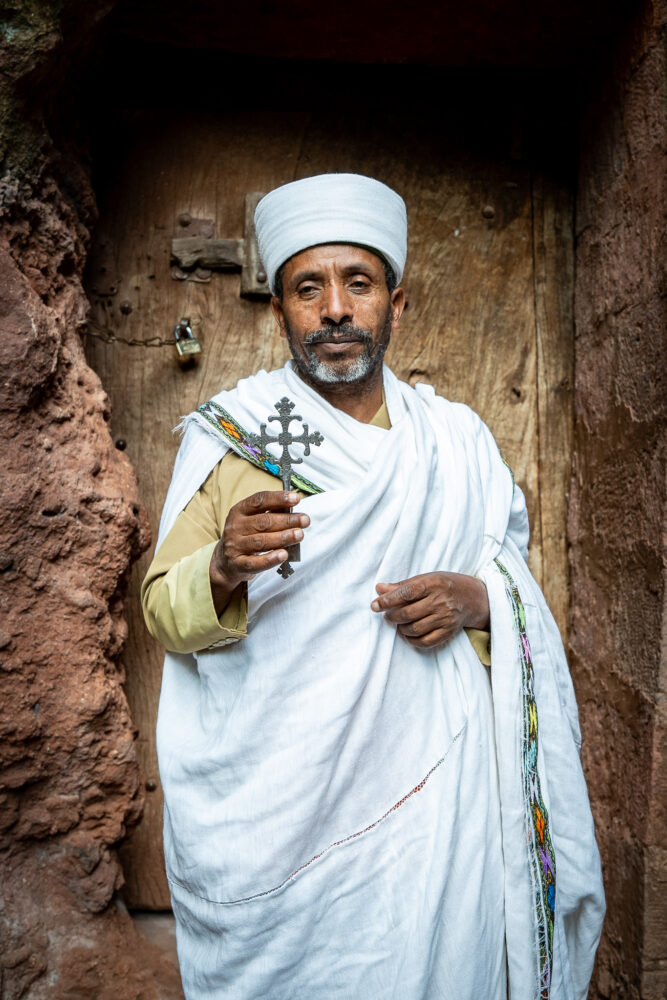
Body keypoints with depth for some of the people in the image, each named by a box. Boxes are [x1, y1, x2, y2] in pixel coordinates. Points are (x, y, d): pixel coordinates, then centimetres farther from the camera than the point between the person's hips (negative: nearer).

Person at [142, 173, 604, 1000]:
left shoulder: (456, 438, 3)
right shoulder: (225, 436, -4)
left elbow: (516, 577, 9)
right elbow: (163, 609, -4)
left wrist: (475, 599, -13)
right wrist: (223, 569, -25)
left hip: (427, 783, 2)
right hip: (272, 800, -1)